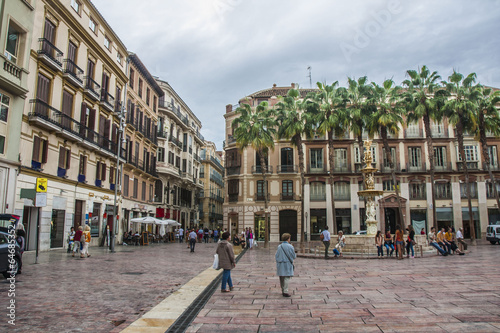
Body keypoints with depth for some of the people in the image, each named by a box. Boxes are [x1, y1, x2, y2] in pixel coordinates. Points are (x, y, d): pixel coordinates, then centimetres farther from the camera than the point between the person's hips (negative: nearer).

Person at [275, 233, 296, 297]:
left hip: (280, 265, 5)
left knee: (281, 278, 13)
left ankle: (283, 291, 23)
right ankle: (285, 292, -8)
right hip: (287, 264, -4)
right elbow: (294, 256, -2)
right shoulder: (290, 247, -10)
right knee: (287, 278, -3)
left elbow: (276, 256, 1)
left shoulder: (279, 247, -1)